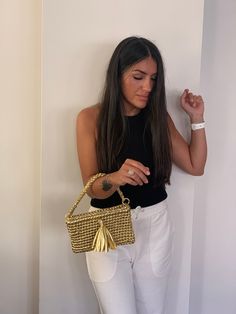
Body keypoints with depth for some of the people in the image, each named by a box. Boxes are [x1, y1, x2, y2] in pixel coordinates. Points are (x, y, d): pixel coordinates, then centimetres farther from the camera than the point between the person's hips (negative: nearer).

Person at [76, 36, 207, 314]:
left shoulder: (159, 117, 1)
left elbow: (195, 166, 6)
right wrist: (115, 178, -32)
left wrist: (197, 119, 0)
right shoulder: (91, 119, -10)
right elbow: (92, 189, -11)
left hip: (154, 224, 3)